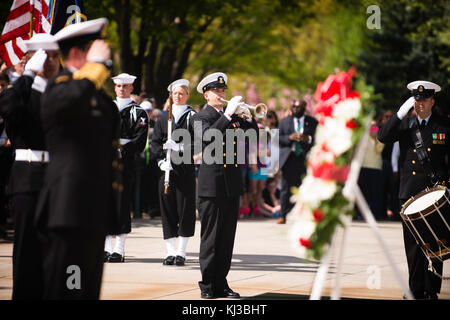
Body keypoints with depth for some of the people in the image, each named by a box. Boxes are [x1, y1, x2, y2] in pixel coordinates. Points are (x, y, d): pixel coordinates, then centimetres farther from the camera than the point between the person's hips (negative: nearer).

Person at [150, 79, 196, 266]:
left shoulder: (192, 117, 2)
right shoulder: (163, 118, 14)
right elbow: (155, 142, 10)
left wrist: (178, 147, -20)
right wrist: (161, 160, -5)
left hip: (185, 169, -3)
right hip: (167, 169, 3)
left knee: (185, 208, -3)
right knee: (167, 208, 3)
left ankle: (181, 252, 2)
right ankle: (170, 252, 9)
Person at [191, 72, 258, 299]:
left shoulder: (233, 117, 17)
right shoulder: (200, 118, 0)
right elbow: (208, 136, -20)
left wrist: (247, 117, -4)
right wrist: (227, 115, -23)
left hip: (232, 184, 5)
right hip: (212, 184, -5)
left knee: (227, 237, 6)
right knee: (210, 236, -4)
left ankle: (221, 284, 11)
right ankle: (207, 285, 1)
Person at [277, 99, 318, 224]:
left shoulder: (312, 122, 9)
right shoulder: (284, 121, 14)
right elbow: (278, 139, 7)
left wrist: (308, 139, -15)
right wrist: (289, 138, -11)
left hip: (305, 159, -1)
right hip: (289, 159, 1)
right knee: (286, 188, -2)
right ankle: (283, 215, 2)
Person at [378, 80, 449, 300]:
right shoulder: (404, 124, 9)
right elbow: (383, 137, -7)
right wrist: (401, 113, -14)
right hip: (410, 193, 2)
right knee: (413, 244, 4)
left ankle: (432, 290, 4)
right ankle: (416, 290, 11)